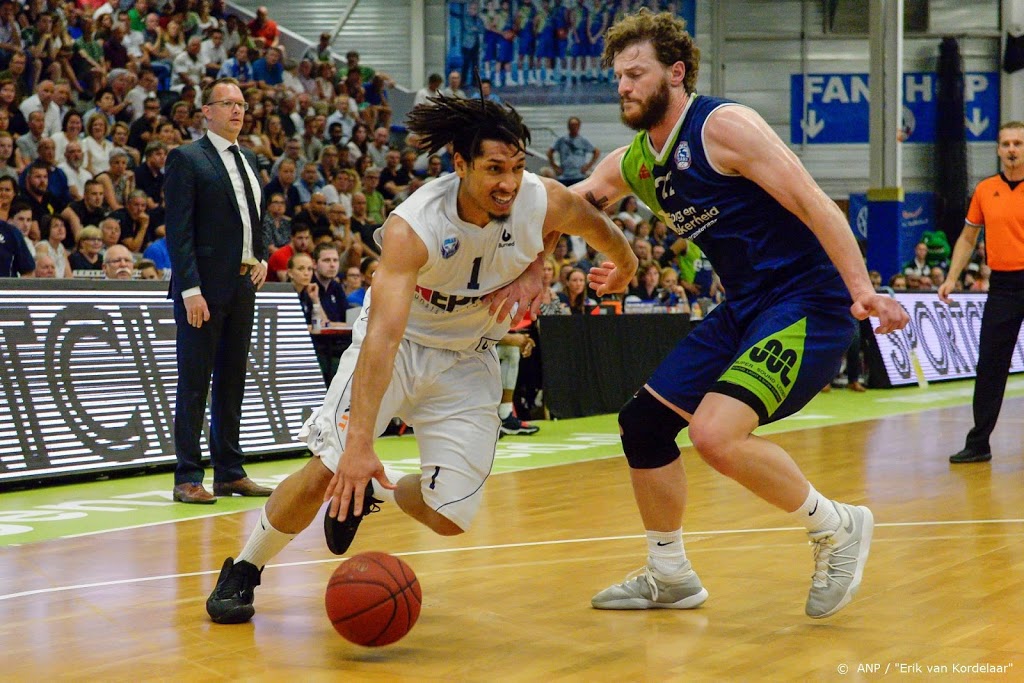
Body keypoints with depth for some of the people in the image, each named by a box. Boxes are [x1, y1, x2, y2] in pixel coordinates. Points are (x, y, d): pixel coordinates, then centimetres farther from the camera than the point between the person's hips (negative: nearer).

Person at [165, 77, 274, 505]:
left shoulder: (249, 160, 17)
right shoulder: (186, 159, -6)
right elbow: (179, 231, -12)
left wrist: (262, 257, 8)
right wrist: (190, 290, -19)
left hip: (242, 285, 7)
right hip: (205, 287, -7)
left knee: (232, 382, 11)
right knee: (194, 383, -3)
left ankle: (230, 473, 18)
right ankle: (188, 478, 1)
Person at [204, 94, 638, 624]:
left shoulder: (544, 201, -22)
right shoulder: (412, 227, -33)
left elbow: (596, 223, 4)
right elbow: (383, 334, -42)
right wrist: (360, 442, -50)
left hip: (468, 360, 4)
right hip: (398, 342, -3)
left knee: (450, 517, -5)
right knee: (329, 470, -18)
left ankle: (373, 492, 27)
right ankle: (243, 571, 7)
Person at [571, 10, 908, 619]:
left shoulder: (724, 126, -14)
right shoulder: (630, 164, 10)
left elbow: (813, 204, -18)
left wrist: (862, 290, -27)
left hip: (808, 301, -9)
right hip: (744, 308, 9)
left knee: (715, 434, -25)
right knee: (644, 420, 8)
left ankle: (837, 528, -2)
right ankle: (670, 576, 24)